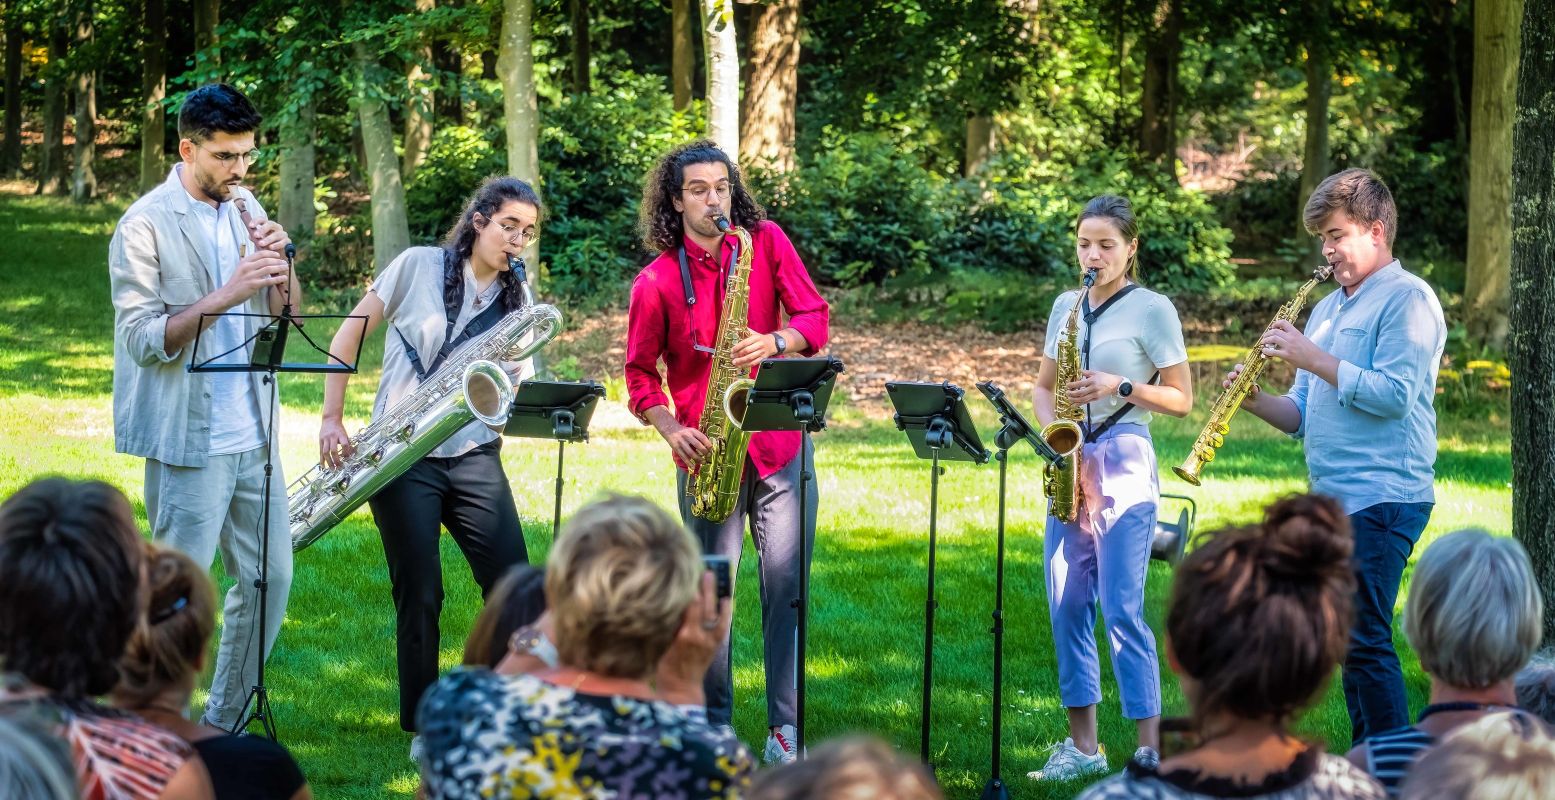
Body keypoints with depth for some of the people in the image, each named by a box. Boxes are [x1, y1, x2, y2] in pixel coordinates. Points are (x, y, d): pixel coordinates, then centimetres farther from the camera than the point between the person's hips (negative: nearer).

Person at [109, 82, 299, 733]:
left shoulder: (247, 209, 10)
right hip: (189, 443, -7)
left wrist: (279, 263, -8)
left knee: (271, 577, 10)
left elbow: (286, 315, 12)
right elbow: (143, 339, -17)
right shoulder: (145, 226, -11)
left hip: (253, 434, 7)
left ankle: (221, 724, 23)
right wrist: (227, 293, -24)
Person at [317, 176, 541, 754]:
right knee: (420, 594, -2)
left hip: (473, 455, 3)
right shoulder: (420, 267, -1)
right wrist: (332, 419, -4)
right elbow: (348, 334, 2)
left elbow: (514, 391, 9)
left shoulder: (517, 299, 10)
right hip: (403, 456, -3)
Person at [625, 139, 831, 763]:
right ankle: (712, 727, 15)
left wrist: (775, 342, -20)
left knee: (786, 581, -4)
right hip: (707, 448, 0)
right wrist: (672, 430, -11)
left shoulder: (767, 242, 2)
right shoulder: (656, 282, -2)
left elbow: (815, 318, 0)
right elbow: (640, 372, 5)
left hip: (779, 441, 0)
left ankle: (785, 728, 0)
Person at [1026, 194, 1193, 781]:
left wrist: (1119, 386, -17)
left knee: (1122, 608, -10)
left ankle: (1150, 751, -7)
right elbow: (1044, 385, 19)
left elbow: (1182, 399, -4)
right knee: (1067, 605, 5)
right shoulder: (1066, 306, 12)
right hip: (1070, 463, 6)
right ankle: (1083, 747, 11)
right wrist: (1051, 427, -1)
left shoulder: (1152, 309, -4)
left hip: (1124, 463, -6)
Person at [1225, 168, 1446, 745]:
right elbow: (1302, 415, 20)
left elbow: (1393, 395, -18)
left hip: (1383, 497, -9)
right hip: (1332, 498, 9)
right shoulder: (1328, 308, 21)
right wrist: (1257, 402, 0)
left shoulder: (1407, 299, -6)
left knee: (1365, 641, -13)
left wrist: (1312, 359, -16)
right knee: (1348, 641, 9)